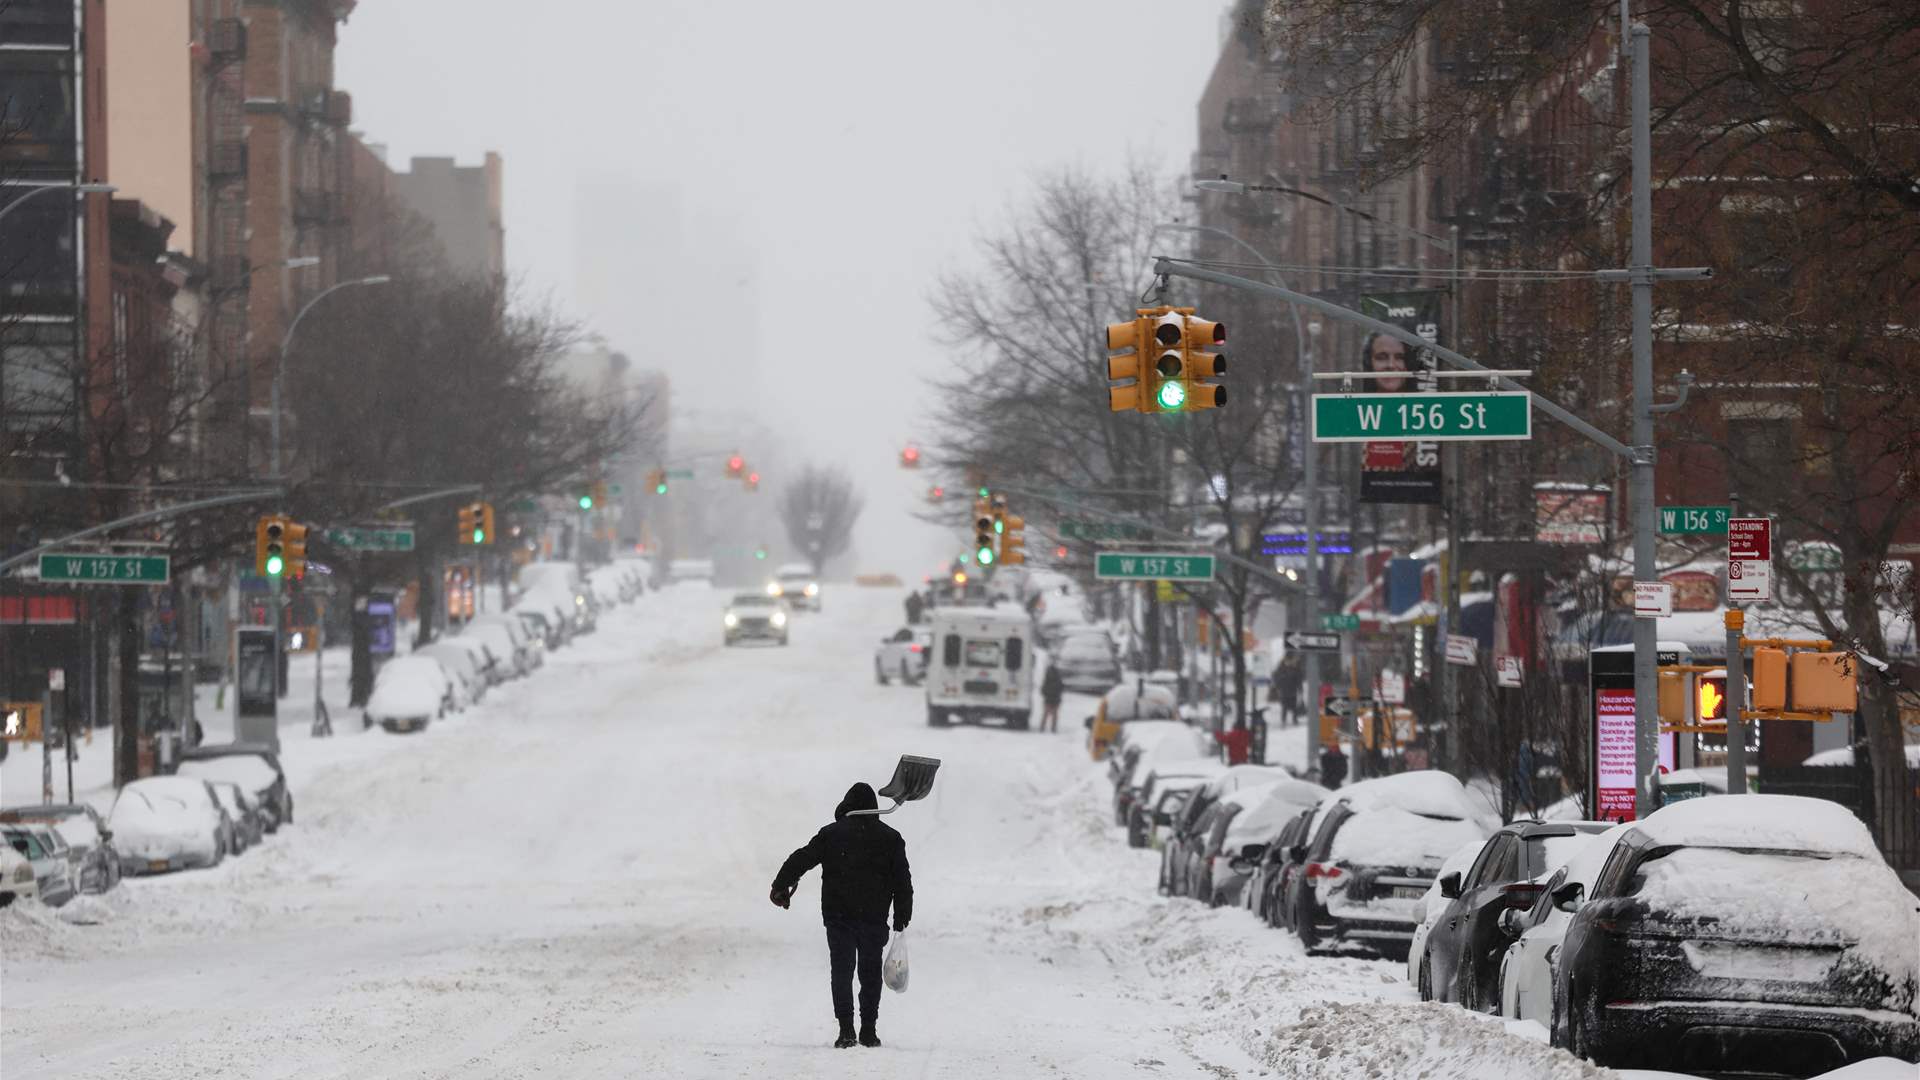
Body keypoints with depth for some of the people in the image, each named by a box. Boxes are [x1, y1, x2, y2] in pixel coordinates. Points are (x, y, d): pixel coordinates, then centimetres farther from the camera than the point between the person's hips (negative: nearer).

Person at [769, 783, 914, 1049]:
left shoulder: (831, 835, 2)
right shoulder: (890, 838, 5)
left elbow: (801, 860, -1)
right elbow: (902, 882, 5)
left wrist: (781, 887, 9)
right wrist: (901, 919, 9)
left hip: (838, 917, -1)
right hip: (874, 918, 1)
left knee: (842, 972, 2)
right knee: (870, 972, 12)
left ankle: (846, 1030, -9)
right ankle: (868, 1031, 11)